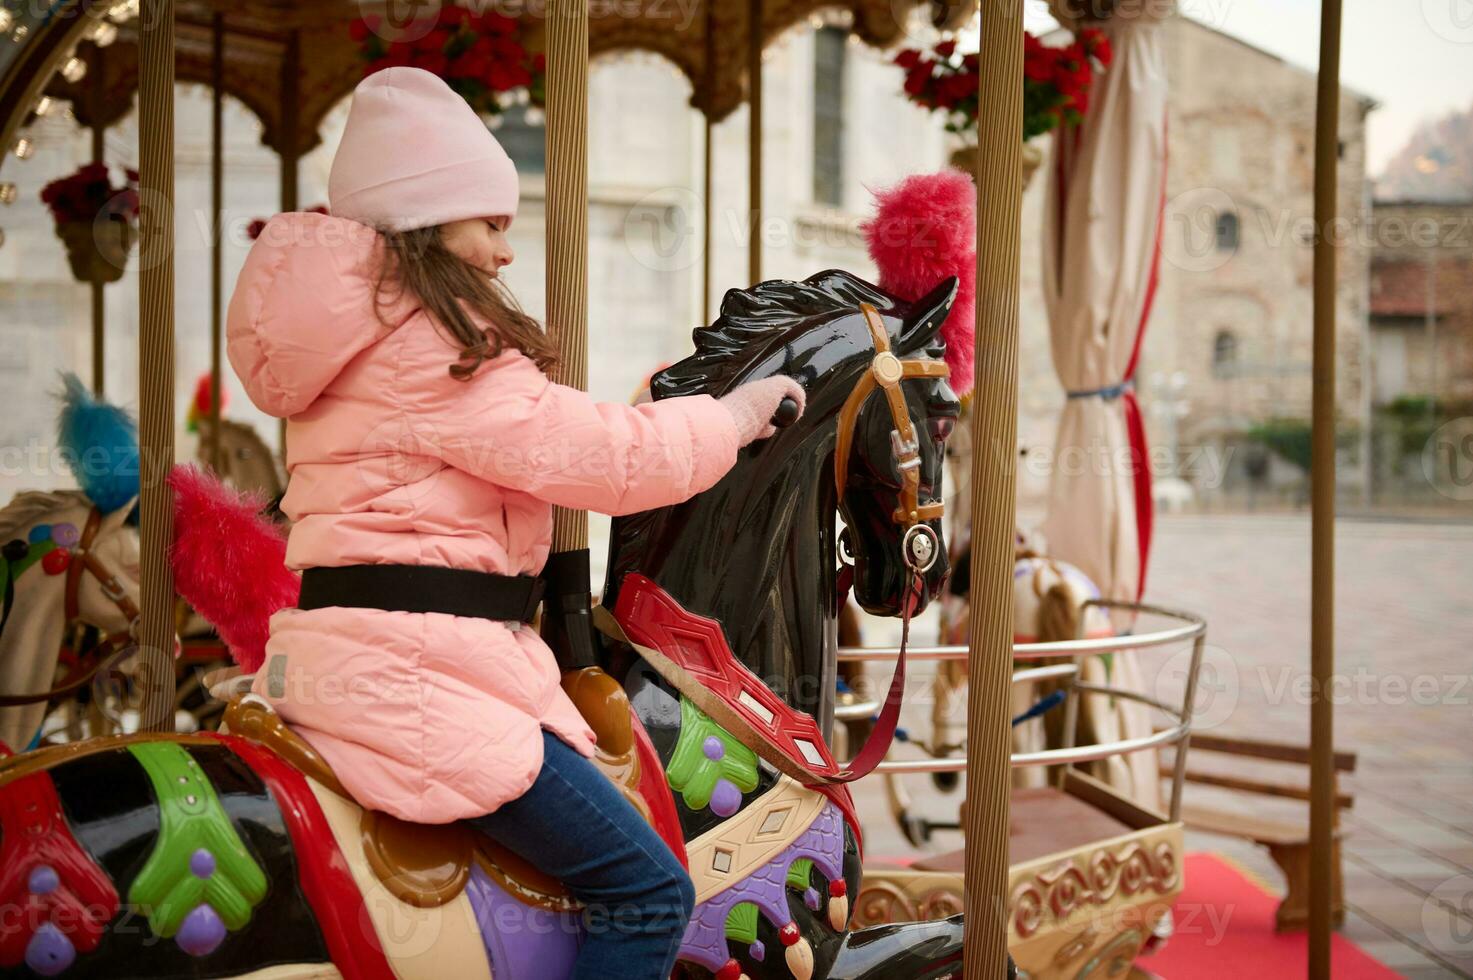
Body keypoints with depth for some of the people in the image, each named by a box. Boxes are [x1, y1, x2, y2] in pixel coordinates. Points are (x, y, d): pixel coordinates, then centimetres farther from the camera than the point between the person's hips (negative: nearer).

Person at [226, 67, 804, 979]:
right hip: (413, 665, -11)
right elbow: (600, 455, -12)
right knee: (649, 892, -11)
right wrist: (732, 416, 4)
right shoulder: (434, 343, -12)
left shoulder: (355, 335, 18)